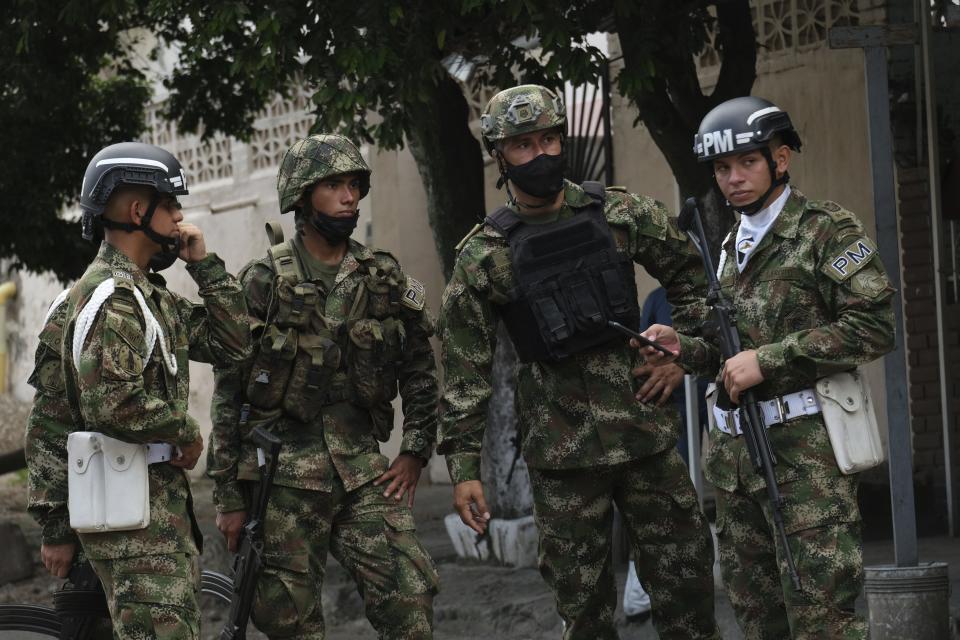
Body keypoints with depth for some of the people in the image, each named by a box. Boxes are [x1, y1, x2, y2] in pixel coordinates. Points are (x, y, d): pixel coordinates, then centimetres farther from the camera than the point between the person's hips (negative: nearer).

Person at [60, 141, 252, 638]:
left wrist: (204, 263, 10)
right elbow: (111, 403, -26)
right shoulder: (110, 296, -15)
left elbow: (232, 343, 17)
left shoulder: (150, 295, 17)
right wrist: (185, 430, -11)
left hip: (164, 499, 10)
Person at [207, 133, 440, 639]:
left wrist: (415, 453, 6)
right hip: (284, 478, -3)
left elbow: (420, 373, 18)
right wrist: (229, 497, -4)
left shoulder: (384, 281, 8)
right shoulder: (262, 283, -3)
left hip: (363, 474, 3)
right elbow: (228, 394, -3)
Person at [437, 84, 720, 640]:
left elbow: (690, 275, 15)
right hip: (561, 445, -2)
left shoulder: (621, 215, 2)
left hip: (647, 427, 2)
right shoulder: (484, 257, -3)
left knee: (685, 574, 5)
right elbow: (466, 372, -2)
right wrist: (465, 468, -5)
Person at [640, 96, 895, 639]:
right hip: (735, 451, 8)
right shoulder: (733, 248, 19)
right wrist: (686, 349, 7)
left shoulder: (827, 229, -3)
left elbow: (873, 327, -14)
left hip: (806, 449, -7)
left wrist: (767, 360, -16)